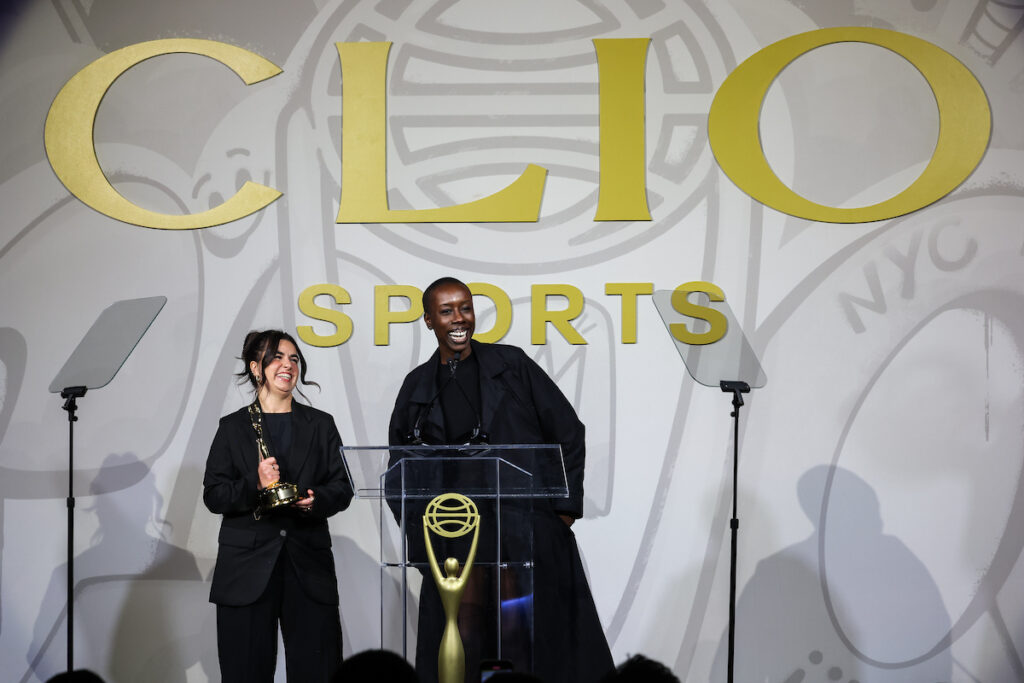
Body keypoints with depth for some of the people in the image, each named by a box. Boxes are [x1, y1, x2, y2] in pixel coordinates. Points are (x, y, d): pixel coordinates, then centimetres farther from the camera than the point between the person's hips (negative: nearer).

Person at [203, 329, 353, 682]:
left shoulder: (320, 424, 14)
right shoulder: (233, 427, 9)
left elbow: (342, 487, 9)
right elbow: (213, 495, 2)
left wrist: (316, 500, -12)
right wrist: (254, 485, -15)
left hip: (309, 564, 1)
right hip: (248, 569, -1)